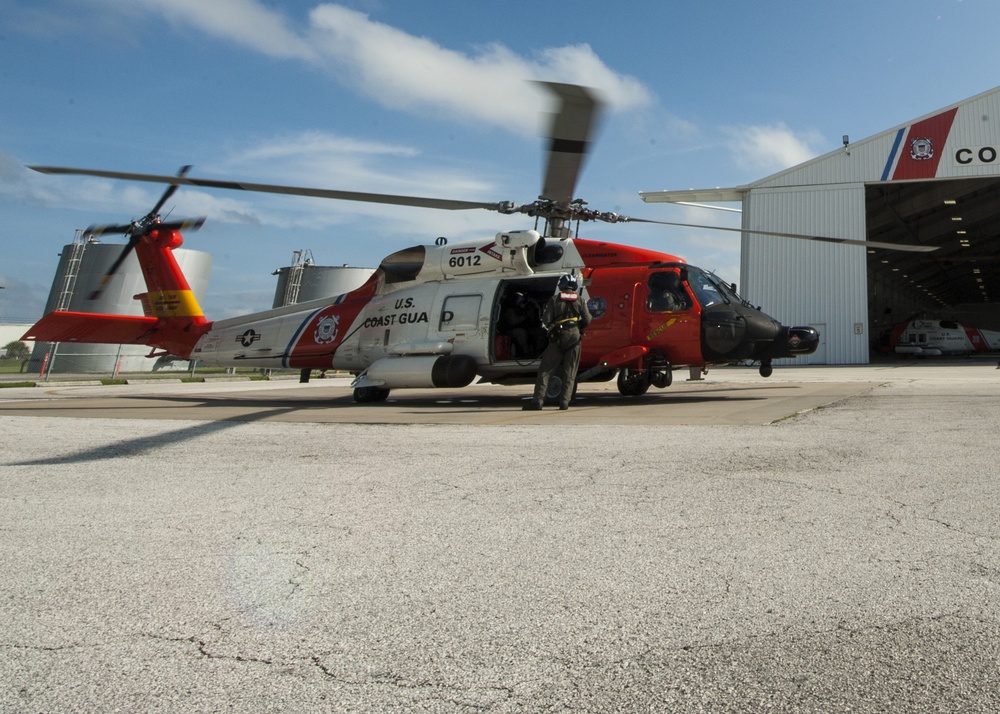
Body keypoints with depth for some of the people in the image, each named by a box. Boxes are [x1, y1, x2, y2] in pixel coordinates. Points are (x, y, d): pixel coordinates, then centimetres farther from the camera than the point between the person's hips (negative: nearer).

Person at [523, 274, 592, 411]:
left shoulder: (554, 299, 3)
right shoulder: (580, 300, 7)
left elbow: (545, 319, -3)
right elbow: (587, 319, 1)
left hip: (558, 337, -1)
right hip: (575, 336, 2)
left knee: (545, 370, 1)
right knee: (570, 372, 7)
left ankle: (538, 400, -7)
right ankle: (564, 402, 1)